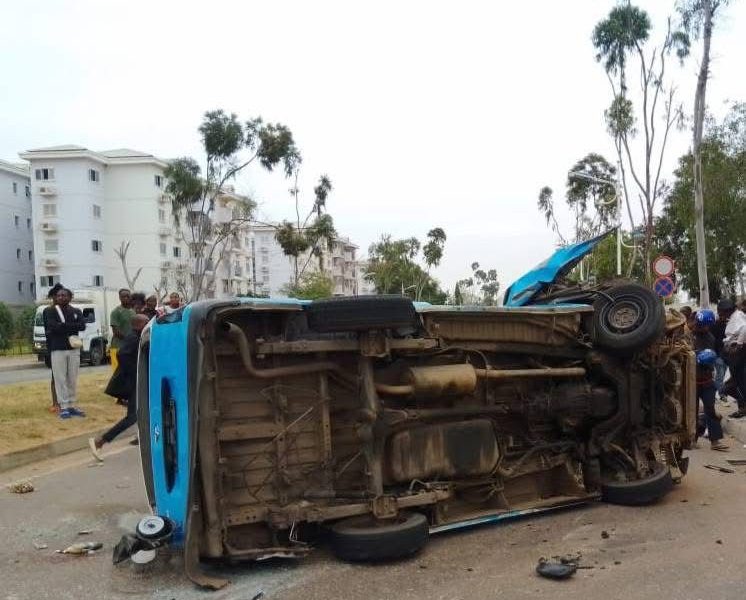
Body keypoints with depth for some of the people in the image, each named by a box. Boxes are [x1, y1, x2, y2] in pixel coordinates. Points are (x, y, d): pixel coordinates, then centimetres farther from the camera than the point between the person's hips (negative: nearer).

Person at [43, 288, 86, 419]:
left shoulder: (76, 312, 9)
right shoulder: (50, 311, 1)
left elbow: (82, 326, -8)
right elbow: (53, 326, -16)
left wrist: (63, 326, -13)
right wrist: (72, 327, -11)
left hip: (74, 349, 3)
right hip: (57, 349, -3)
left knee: (73, 379, 7)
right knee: (60, 379, -3)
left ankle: (71, 405, 15)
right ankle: (64, 407, 2)